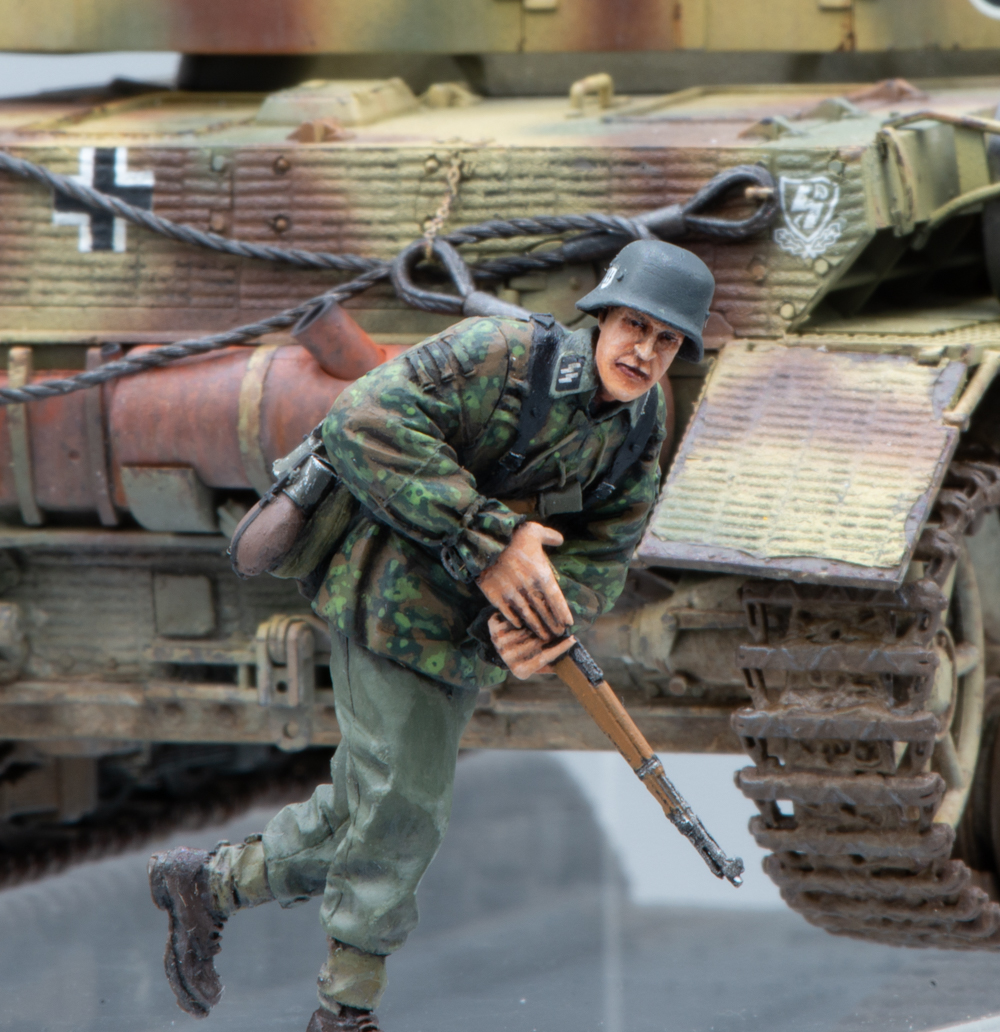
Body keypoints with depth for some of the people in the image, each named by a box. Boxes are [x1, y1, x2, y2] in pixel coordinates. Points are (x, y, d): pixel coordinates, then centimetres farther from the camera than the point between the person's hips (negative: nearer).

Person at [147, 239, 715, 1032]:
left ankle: (210, 886, 32)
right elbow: (366, 421, -28)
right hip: (394, 603, -8)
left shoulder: (641, 431, 5)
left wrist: (543, 627, -24)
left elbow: (601, 557, 0)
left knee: (365, 817, 15)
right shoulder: (504, 358, -19)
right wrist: (488, 541, -32)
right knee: (402, 811, -5)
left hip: (462, 641, 8)